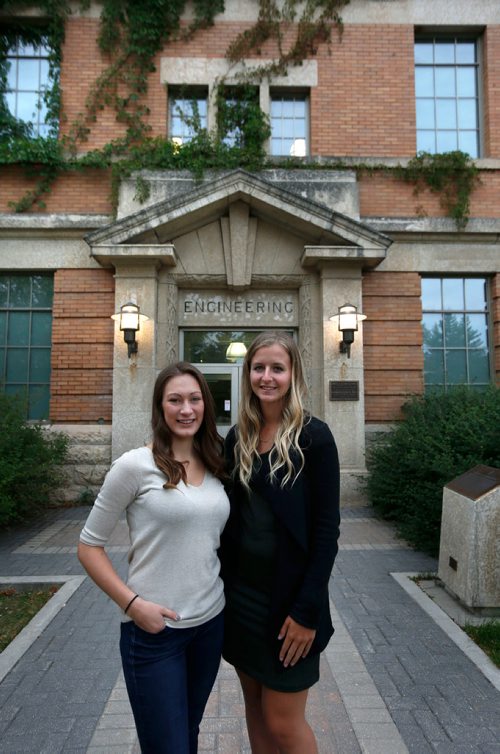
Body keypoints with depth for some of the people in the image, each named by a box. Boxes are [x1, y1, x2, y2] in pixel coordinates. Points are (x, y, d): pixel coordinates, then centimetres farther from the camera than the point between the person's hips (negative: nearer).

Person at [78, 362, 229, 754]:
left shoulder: (214, 466, 1)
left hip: (211, 622, 5)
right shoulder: (135, 465, -15)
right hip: (153, 630, -5)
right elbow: (89, 546, -9)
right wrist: (132, 603, -16)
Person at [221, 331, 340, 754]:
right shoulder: (238, 438, 2)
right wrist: (224, 584, 8)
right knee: (255, 707, 20)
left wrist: (307, 610, -14)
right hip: (241, 593, 5)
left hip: (288, 598, -5)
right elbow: (231, 517, 9)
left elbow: (327, 529, -14)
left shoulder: (313, 437, -14)